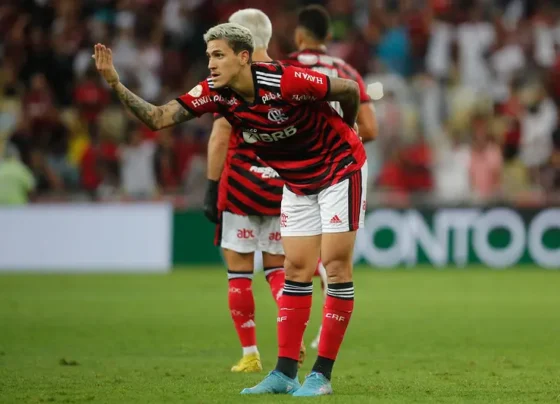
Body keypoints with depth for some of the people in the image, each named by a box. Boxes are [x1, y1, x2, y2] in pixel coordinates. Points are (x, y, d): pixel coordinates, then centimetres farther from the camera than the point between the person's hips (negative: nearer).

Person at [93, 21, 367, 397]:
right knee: (296, 270, 4)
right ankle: (285, 373, 5)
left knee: (335, 264, -8)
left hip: (340, 168, -6)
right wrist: (115, 84, -30)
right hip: (298, 182, 6)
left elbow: (349, 89, -17)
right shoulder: (214, 93, -13)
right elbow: (158, 118, -18)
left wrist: (346, 129, 2)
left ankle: (321, 375, -6)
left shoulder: (284, 81, -30)